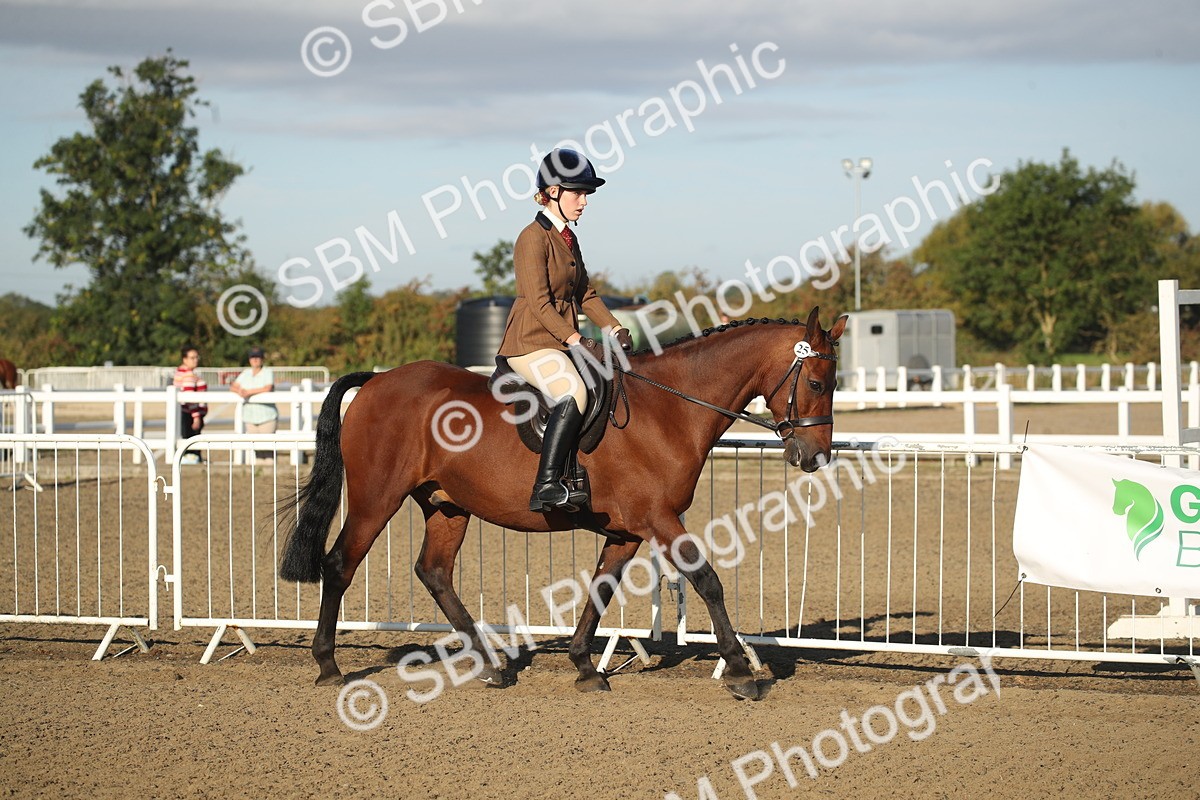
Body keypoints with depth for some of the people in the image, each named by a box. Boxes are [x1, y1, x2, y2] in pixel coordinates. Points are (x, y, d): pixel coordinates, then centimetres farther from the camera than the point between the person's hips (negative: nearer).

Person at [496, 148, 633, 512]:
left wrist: (614, 329, 5)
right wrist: (576, 341, -23)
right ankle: (546, 487, -38)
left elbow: (584, 293, 20)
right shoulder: (534, 238, -11)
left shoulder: (568, 239, 18)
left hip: (562, 343, 10)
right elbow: (538, 302, -18)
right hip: (530, 344, -10)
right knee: (574, 391, -33)